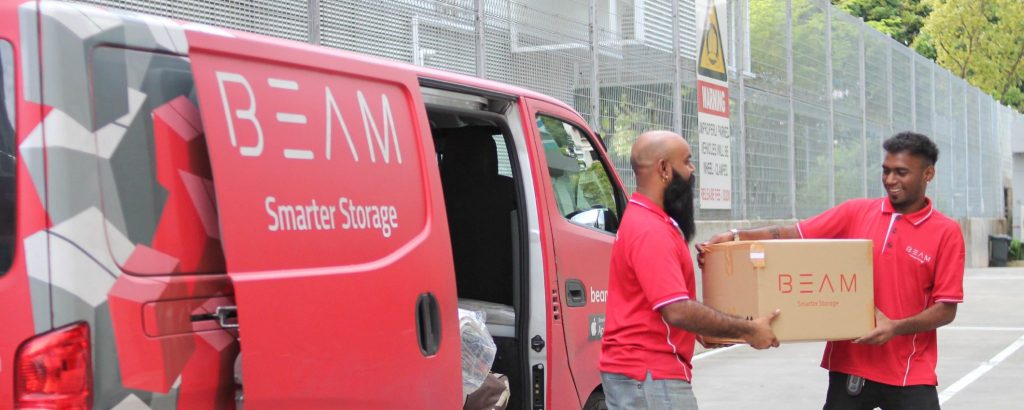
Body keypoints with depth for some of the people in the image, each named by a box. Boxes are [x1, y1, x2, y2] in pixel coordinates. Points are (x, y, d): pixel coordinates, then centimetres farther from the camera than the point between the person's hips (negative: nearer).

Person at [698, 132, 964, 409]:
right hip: (849, 366, 2)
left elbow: (947, 309, -6)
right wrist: (736, 237, -15)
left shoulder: (946, 232, -2)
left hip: (910, 375, -2)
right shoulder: (856, 213, 4)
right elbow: (793, 235, -2)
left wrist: (896, 327, -21)